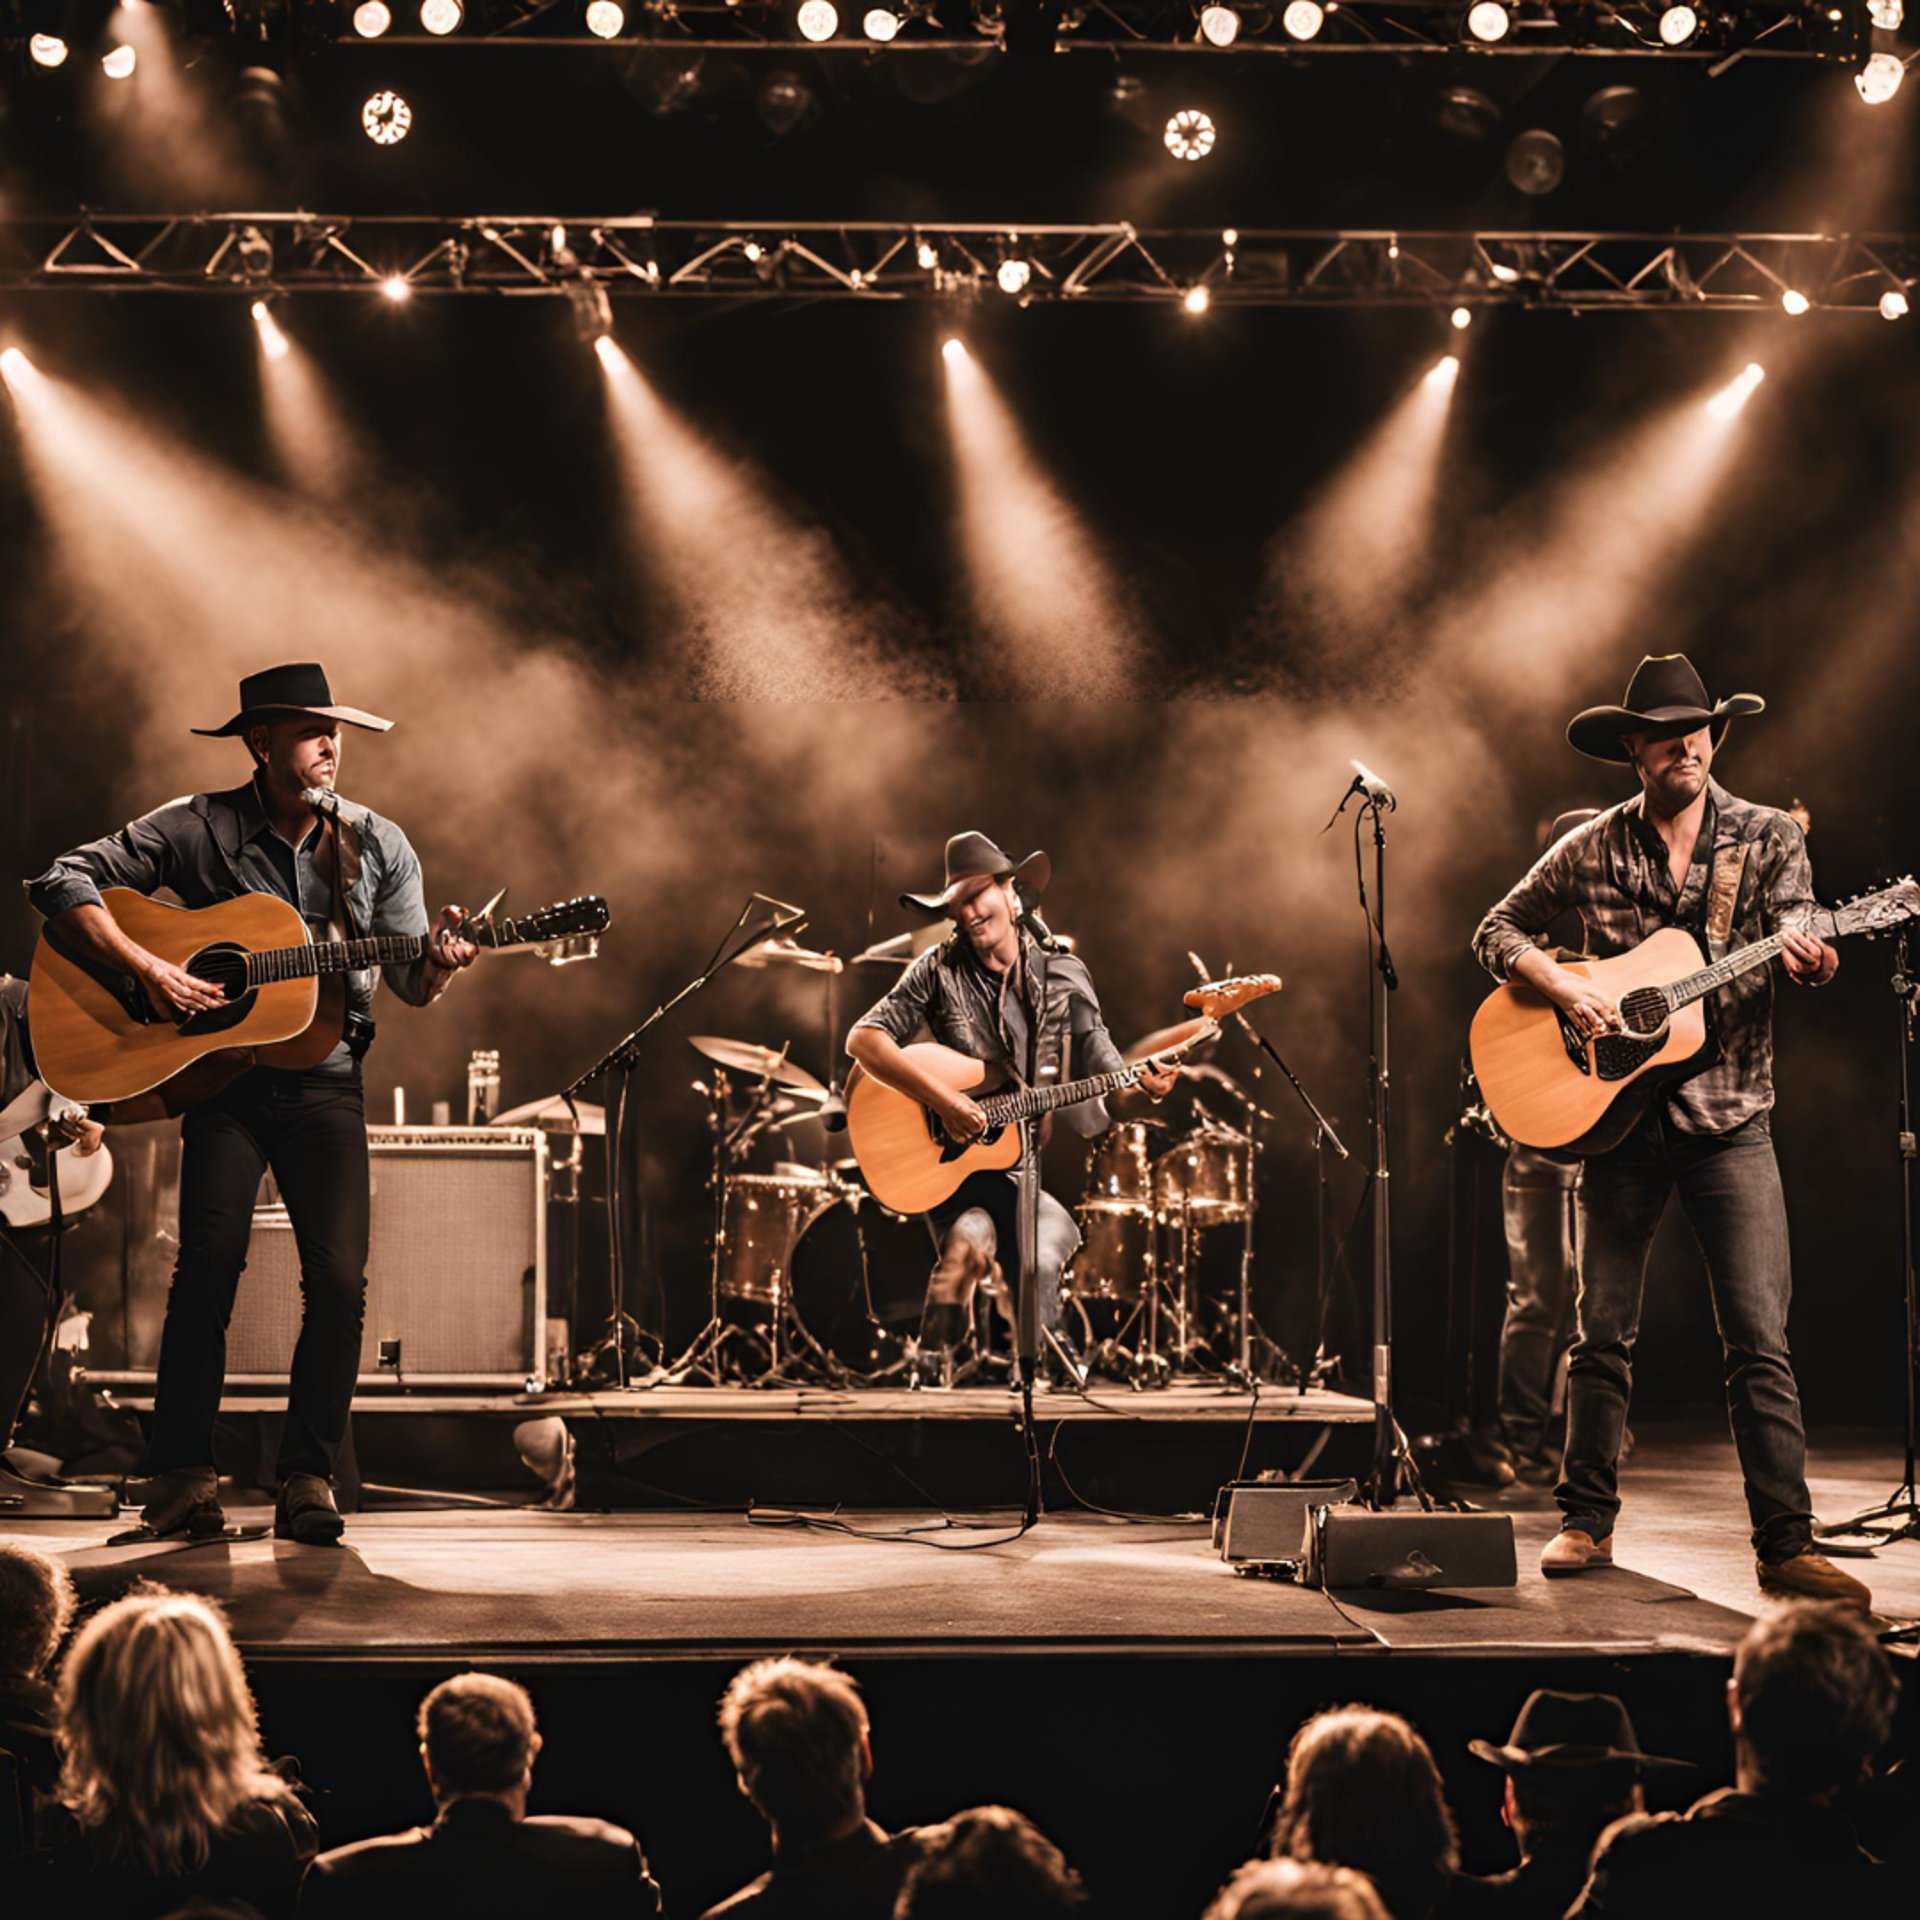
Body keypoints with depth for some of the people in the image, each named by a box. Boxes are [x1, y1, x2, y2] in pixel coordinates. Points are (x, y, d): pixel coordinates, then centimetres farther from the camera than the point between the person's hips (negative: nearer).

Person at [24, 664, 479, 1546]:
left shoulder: (377, 846, 6)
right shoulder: (198, 829, -2)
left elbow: (410, 983, 7)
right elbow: (64, 882, -6)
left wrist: (438, 965, -17)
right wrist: (146, 968, -17)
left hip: (324, 1082, 2)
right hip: (220, 1073, -2)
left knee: (341, 1279, -10)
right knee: (209, 1267, -13)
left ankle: (308, 1478, 2)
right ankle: (181, 1477, -1)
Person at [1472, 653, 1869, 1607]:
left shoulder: (1767, 838, 3)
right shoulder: (1591, 850, 5)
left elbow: (1797, 935, -9)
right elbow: (1497, 931, 10)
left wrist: (1804, 958, -34)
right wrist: (1564, 986, -8)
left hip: (1729, 1117, -1)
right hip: (1621, 1113, 1)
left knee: (1760, 1340, -8)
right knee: (1603, 1332, 7)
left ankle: (1785, 1546, -7)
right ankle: (1587, 1522, 19)